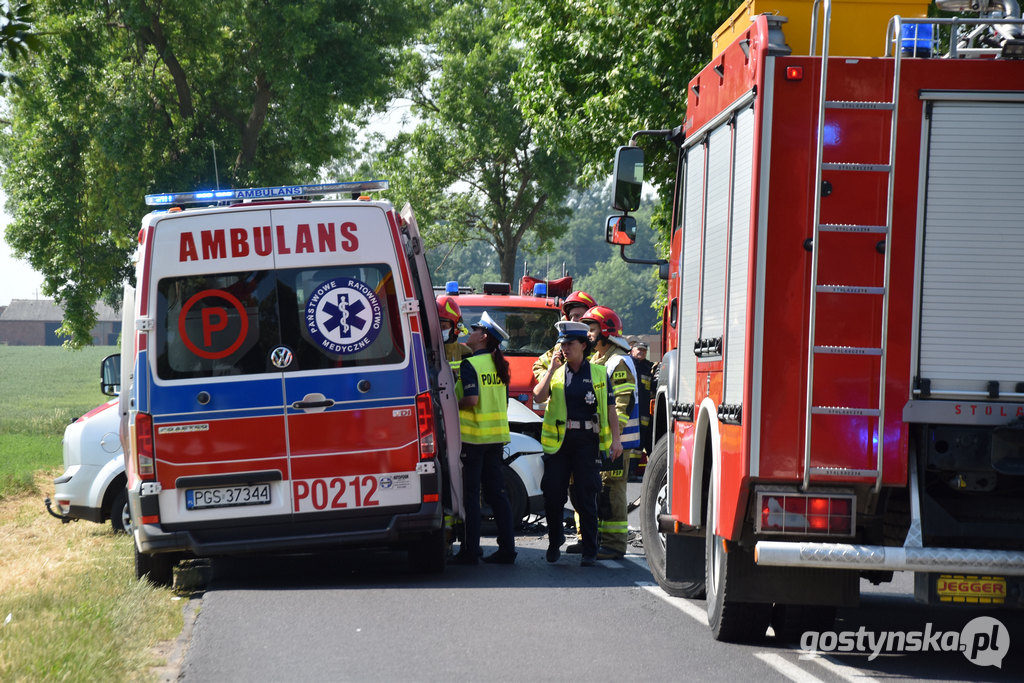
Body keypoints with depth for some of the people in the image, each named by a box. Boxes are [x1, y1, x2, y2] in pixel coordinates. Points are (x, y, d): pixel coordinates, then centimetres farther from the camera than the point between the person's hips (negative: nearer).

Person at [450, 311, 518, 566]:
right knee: (496, 492, 9)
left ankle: (470, 551, -1)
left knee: (470, 494, -1)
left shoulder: (470, 364, -12)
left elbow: (472, 399, -22)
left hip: (473, 435, -7)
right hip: (497, 435, 7)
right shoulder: (499, 365, 11)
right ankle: (507, 548, 8)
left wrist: (452, 405, -6)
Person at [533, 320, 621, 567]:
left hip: (587, 442, -2)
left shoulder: (598, 373, 5)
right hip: (558, 442, 2)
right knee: (553, 495, 2)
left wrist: (615, 440, -5)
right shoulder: (555, 373, 10)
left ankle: (590, 551, 2)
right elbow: (539, 396, -7)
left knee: (586, 498, -3)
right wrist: (552, 368, -11)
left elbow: (610, 408, 4)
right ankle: (555, 542, 22)